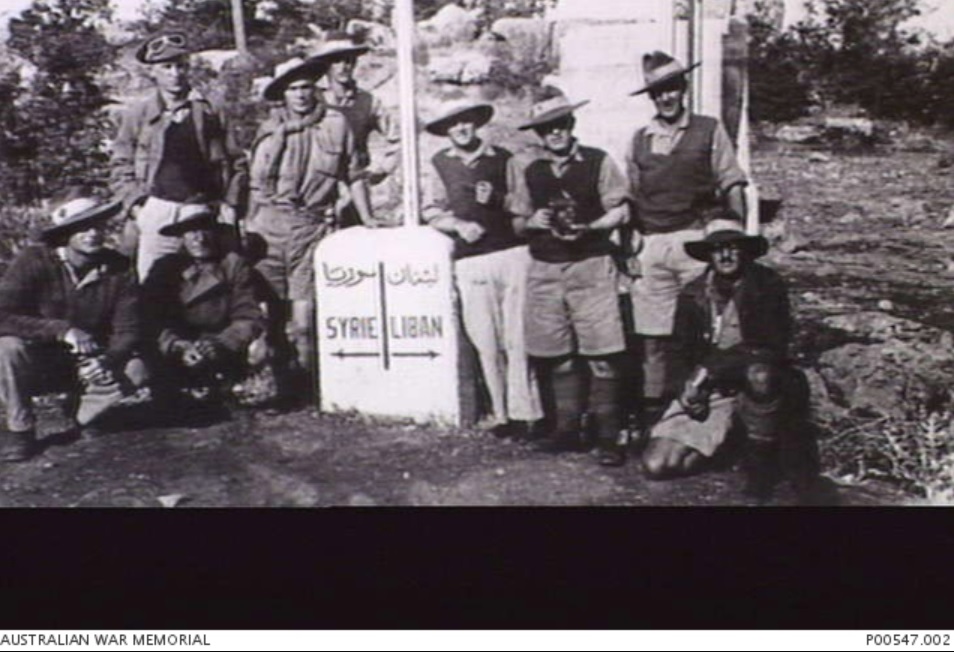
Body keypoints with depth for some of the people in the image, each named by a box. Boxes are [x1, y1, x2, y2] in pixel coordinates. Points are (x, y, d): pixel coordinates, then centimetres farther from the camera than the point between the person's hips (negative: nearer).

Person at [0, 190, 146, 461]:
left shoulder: (118, 269, -10)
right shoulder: (33, 261, -16)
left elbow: (127, 331, -11)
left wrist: (107, 360, -32)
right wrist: (61, 330, -35)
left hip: (87, 367, 2)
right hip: (35, 365, -1)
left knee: (136, 369, -25)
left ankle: (83, 414, 2)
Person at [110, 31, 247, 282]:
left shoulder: (208, 112, 10)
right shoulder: (136, 114, 10)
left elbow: (235, 162, 9)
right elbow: (121, 167, 10)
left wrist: (229, 204, -1)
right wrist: (136, 206, -3)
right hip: (157, 212, 0)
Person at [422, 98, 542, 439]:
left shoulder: (502, 158, 9)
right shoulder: (440, 163, 12)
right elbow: (431, 210, 13)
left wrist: (497, 199, -7)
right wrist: (459, 225, -4)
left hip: (513, 251, -1)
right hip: (470, 260, 1)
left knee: (519, 337, -4)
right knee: (486, 342, 1)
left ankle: (524, 411, 3)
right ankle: (501, 413, 10)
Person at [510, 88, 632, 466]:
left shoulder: (598, 162, 2)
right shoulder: (531, 173, 13)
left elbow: (621, 211, 0)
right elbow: (518, 224, 17)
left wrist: (588, 228, -15)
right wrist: (532, 222, -5)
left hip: (591, 265, -3)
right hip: (544, 269, 4)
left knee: (601, 354, -8)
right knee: (556, 355, 6)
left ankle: (608, 437, 0)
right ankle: (566, 429, 18)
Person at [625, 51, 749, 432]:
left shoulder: (709, 131, 7)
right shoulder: (639, 141, 15)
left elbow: (733, 188, 4)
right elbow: (629, 200, 16)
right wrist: (629, 247, 8)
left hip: (695, 239, -2)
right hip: (650, 246, 3)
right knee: (651, 337, 3)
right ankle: (651, 412, 13)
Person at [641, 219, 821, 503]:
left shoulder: (768, 285, -11)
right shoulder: (693, 295, -2)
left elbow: (773, 348, -19)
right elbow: (680, 353, 7)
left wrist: (710, 367, -24)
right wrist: (691, 383, -13)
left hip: (759, 384, -3)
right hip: (711, 392, 3)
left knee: (759, 373, -41)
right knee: (656, 464, -12)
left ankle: (761, 458, -15)